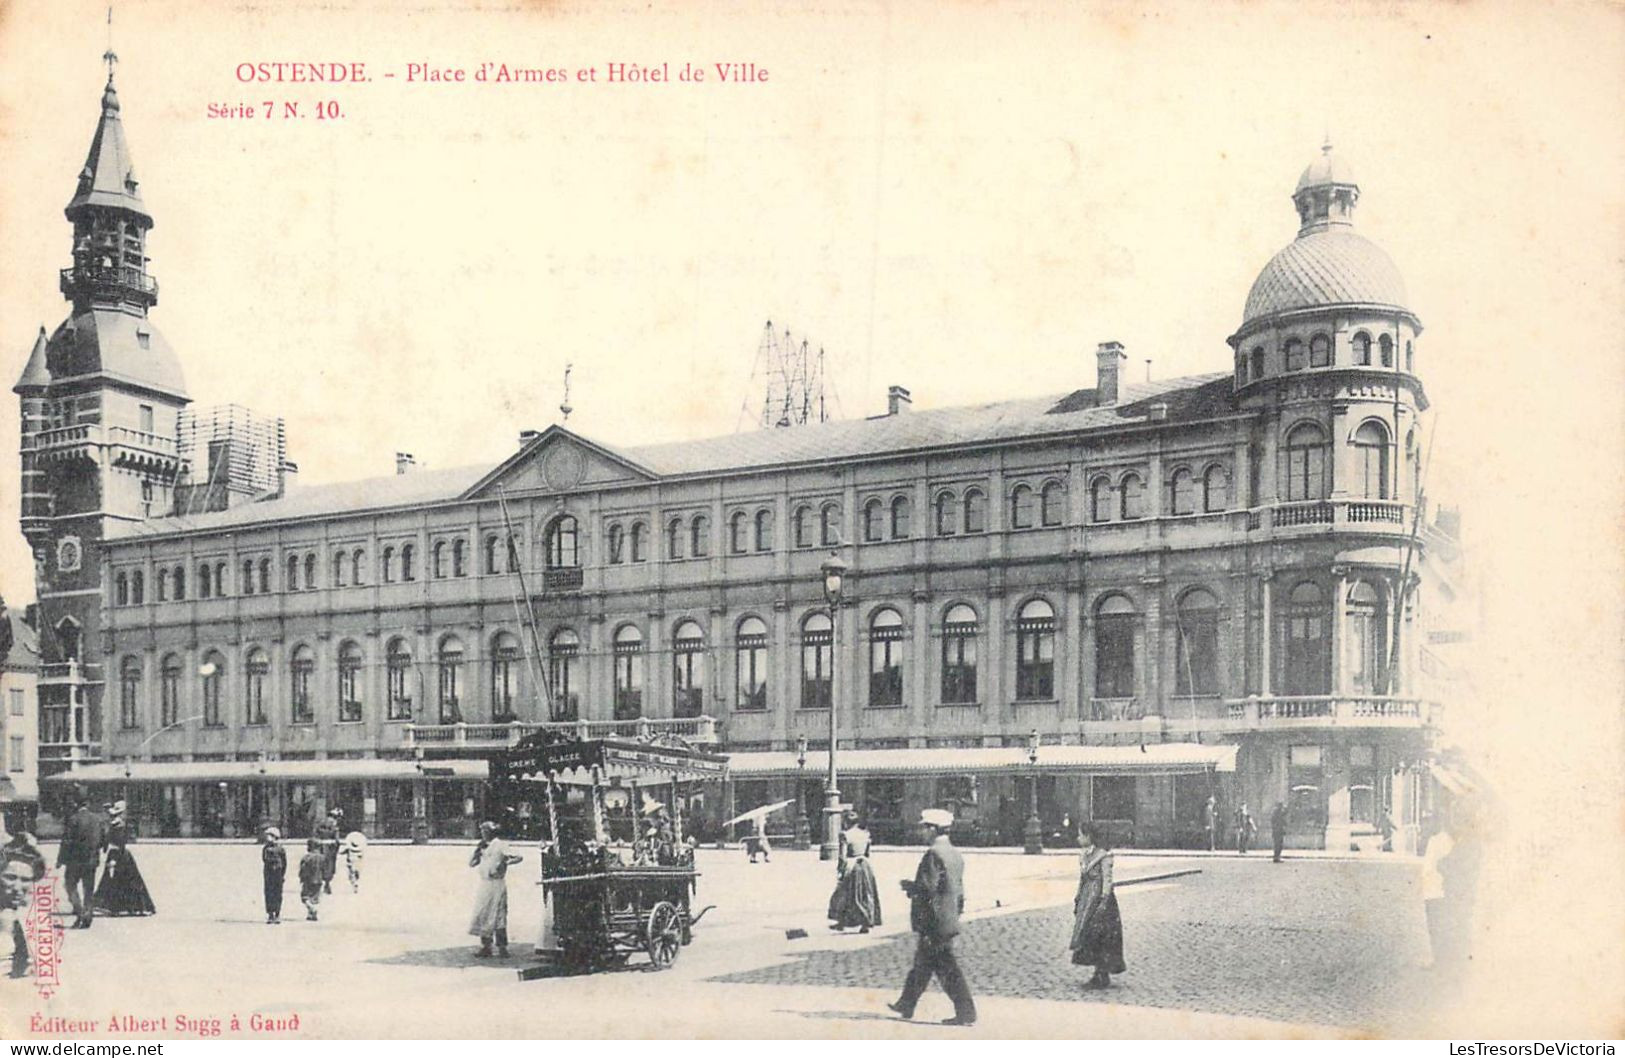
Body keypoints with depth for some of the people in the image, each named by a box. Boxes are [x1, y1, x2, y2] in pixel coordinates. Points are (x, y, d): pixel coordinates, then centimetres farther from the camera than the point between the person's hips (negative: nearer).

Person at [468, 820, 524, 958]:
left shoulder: (500, 845, -5)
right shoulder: (483, 847, 15)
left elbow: (519, 857, -12)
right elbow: (471, 863, 12)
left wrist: (505, 863, -25)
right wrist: (478, 849, 2)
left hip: (497, 883, -7)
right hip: (484, 884, 7)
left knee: (498, 915, -7)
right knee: (482, 915, 6)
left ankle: (502, 947, -4)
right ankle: (485, 947, 12)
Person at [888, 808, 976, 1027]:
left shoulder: (933, 854, -18)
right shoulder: (956, 855, 11)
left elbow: (927, 888, -23)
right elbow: (959, 889, 16)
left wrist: (908, 886, -6)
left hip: (934, 921, -10)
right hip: (949, 919, 10)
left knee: (947, 969, -5)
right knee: (921, 963, 19)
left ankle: (966, 1013, -5)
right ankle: (906, 1005, 28)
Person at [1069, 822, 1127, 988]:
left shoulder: (1103, 856, -13)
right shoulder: (1083, 856, 11)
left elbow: (1107, 881, -15)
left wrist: (1104, 903, -20)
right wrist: (1077, 901, 17)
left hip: (1099, 899, -8)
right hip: (1087, 900, 8)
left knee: (1098, 937, -6)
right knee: (1088, 936, 8)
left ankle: (1103, 976, 0)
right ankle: (1100, 975, 15)